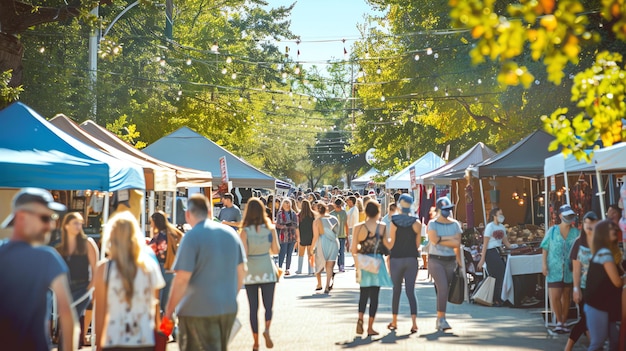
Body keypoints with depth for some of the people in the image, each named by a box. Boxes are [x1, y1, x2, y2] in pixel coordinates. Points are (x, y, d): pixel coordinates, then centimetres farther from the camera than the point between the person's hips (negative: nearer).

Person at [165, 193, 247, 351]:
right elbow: (241, 271, 12)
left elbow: (182, 279, -18)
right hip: (229, 308, 6)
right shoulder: (231, 233, 6)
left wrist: (169, 310, -10)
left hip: (198, 310, -6)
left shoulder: (192, 237, -13)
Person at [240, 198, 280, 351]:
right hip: (267, 270, 1)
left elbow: (243, 254, -15)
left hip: (250, 273, -1)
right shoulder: (270, 228, -5)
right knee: (268, 305, 10)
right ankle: (267, 329, -17)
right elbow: (275, 250, 3)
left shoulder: (245, 231, -11)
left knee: (253, 308, 8)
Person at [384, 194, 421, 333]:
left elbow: (390, 245, -6)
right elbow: (418, 244, 0)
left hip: (396, 259, 0)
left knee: (396, 290, 13)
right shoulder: (416, 223, -3)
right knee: (411, 290, 1)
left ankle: (394, 322, 20)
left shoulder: (394, 222, -7)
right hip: (411, 259, 1)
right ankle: (414, 322, -14)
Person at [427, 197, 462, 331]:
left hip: (450, 260, 4)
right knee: (443, 288, -19)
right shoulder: (433, 223, 1)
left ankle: (439, 320, 14)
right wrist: (451, 239, -9)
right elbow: (434, 239, -15)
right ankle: (442, 319, -18)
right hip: (436, 260, -4)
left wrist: (441, 240, -5)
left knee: (445, 290, 5)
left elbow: (457, 244, 2)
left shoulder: (455, 224, 10)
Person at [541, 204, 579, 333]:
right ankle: (559, 321, 10)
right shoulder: (553, 231, -1)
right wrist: (544, 264, -4)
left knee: (566, 296, 8)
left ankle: (563, 322, 21)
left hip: (569, 269, 1)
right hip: (554, 268, -1)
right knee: (555, 296, -7)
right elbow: (545, 248, 3)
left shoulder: (576, 233, 0)